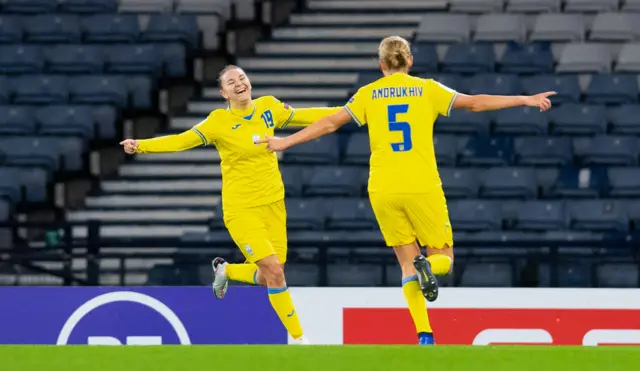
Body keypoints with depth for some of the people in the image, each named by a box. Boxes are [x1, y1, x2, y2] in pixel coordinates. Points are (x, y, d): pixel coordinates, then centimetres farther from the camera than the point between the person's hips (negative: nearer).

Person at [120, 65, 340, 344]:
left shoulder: (269, 108, 1)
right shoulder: (219, 122, -12)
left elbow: (305, 117, 14)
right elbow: (182, 141, -20)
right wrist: (141, 145, -33)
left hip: (273, 204, 5)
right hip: (241, 209, -5)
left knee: (268, 277, 6)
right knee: (274, 271, -14)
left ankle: (226, 270, 39)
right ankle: (298, 338, 0)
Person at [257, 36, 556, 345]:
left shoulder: (368, 94, 9)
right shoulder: (426, 89, 7)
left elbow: (330, 124, 10)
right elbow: (475, 103, 10)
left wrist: (286, 142, 20)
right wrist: (525, 101, 18)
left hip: (383, 191, 2)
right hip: (422, 188, -1)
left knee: (408, 264, 9)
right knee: (443, 258, 11)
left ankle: (425, 336, -8)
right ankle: (428, 267, -27)